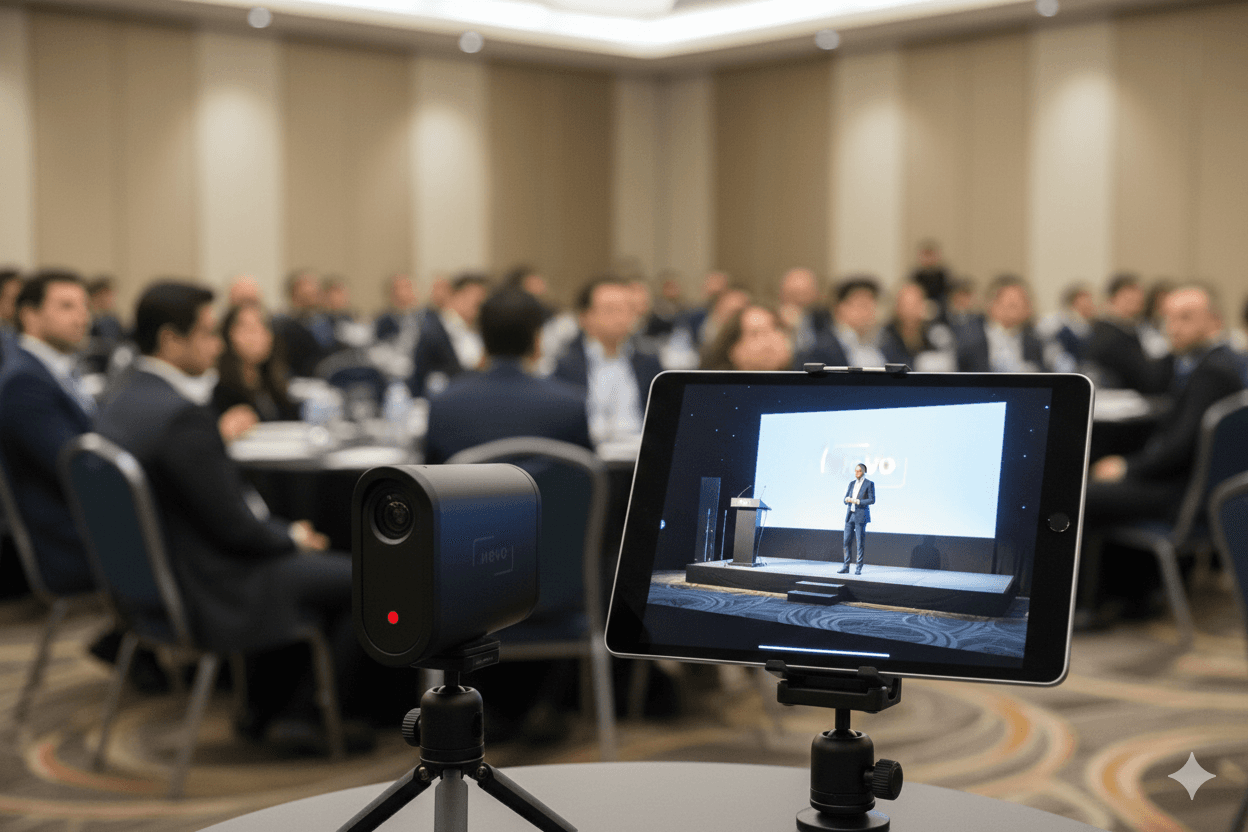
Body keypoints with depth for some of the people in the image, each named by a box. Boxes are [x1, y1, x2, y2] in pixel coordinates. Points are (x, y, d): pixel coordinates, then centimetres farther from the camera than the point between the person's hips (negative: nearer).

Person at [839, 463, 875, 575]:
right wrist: (847, 500, -11)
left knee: (860, 542, -4)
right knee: (846, 541, 3)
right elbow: (845, 499, 13)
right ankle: (846, 566, 9)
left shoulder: (869, 484, -3)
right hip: (850, 515, 6)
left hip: (861, 516, -6)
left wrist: (858, 501, -17)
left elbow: (872, 500, -8)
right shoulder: (852, 483, 13)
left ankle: (858, 568, 2)